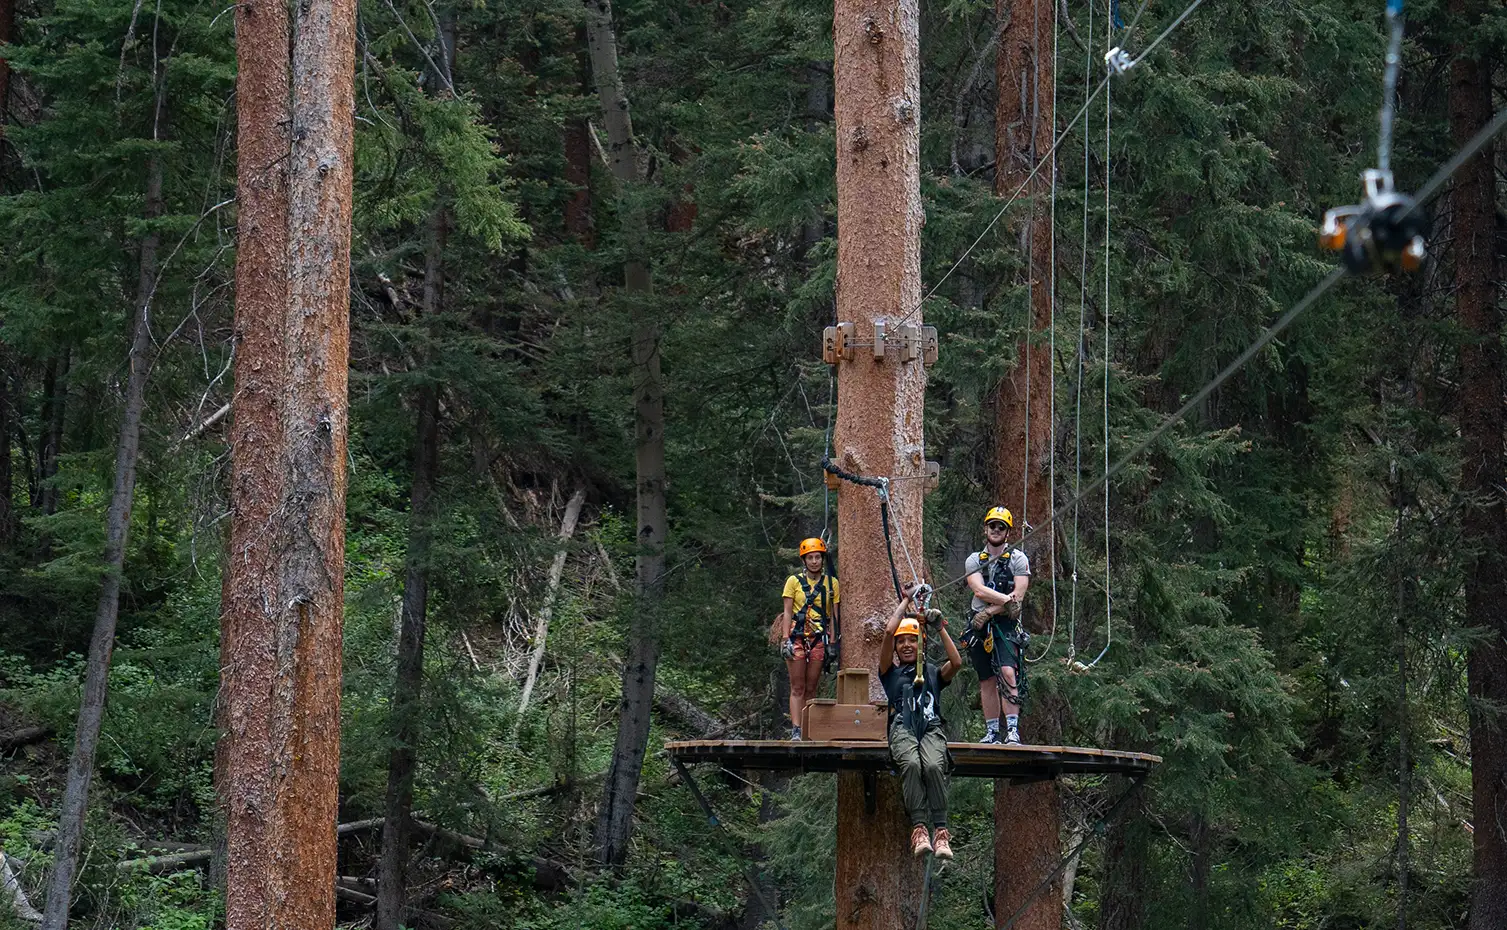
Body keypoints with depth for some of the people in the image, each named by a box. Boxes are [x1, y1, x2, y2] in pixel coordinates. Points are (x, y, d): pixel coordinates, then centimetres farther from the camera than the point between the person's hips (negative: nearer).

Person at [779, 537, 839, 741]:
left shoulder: (831, 583, 8)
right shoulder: (794, 581, 4)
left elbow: (833, 615, 9)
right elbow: (788, 612, 3)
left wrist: (833, 643, 2)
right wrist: (785, 638, -8)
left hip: (819, 639, 2)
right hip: (797, 638, -1)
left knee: (811, 689, 2)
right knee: (797, 688, -5)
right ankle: (795, 730, -11)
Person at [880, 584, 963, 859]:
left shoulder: (933, 672, 29)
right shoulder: (890, 672, 25)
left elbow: (957, 663, 8)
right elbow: (889, 630, 14)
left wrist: (941, 628, 13)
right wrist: (907, 600, 24)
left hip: (931, 727, 1)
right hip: (902, 728, -1)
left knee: (933, 766, -33)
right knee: (911, 764, -35)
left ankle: (941, 831, -37)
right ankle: (919, 830, -40)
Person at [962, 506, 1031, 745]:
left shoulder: (1018, 559, 2)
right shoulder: (974, 561, 9)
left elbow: (1018, 596, -8)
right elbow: (979, 591, -9)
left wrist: (991, 611, -16)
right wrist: (1006, 599, -21)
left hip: (1006, 624, -3)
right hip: (980, 626, 3)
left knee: (1009, 672, -21)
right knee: (987, 681, 6)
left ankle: (1013, 729, -24)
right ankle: (992, 732, 12)